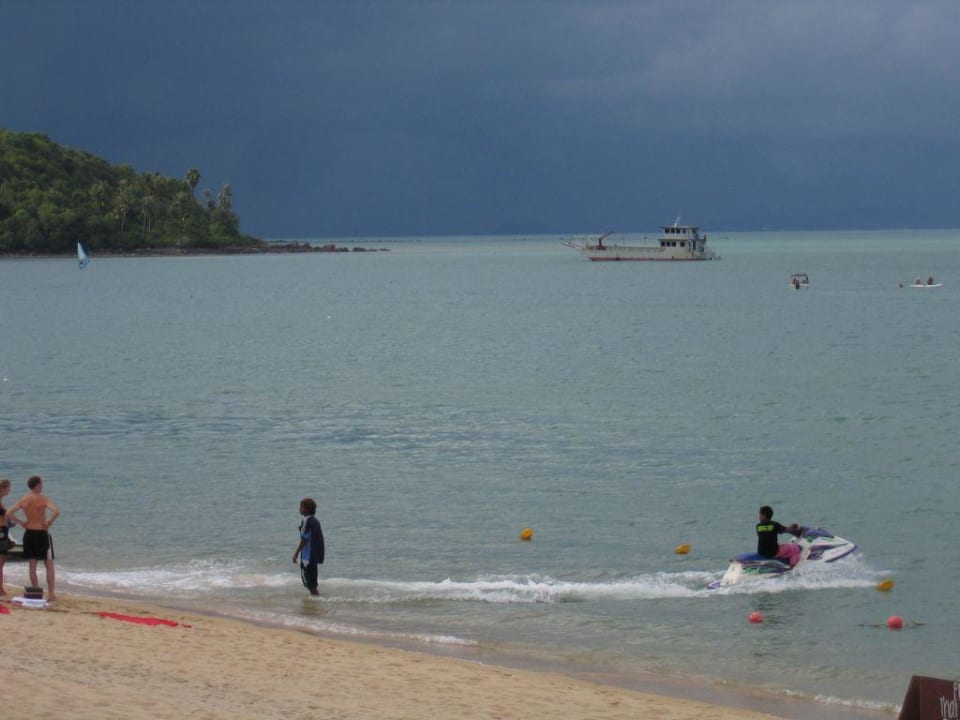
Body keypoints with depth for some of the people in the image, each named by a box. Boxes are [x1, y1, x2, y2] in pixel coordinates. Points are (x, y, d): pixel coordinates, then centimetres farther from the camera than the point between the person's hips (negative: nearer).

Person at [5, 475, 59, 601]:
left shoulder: (23, 500, 1)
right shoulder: (43, 499, -12)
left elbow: (9, 513, -2)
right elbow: (56, 511, -28)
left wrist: (21, 523, 3)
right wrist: (49, 522, -13)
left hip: (29, 533, 4)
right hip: (42, 534, -4)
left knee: (32, 565, 13)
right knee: (49, 566, 4)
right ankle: (51, 594, 0)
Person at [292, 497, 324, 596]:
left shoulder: (307, 521, -16)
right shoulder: (315, 520, 10)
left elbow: (304, 540, -17)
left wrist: (296, 553, -11)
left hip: (308, 555, -9)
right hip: (316, 555, 9)